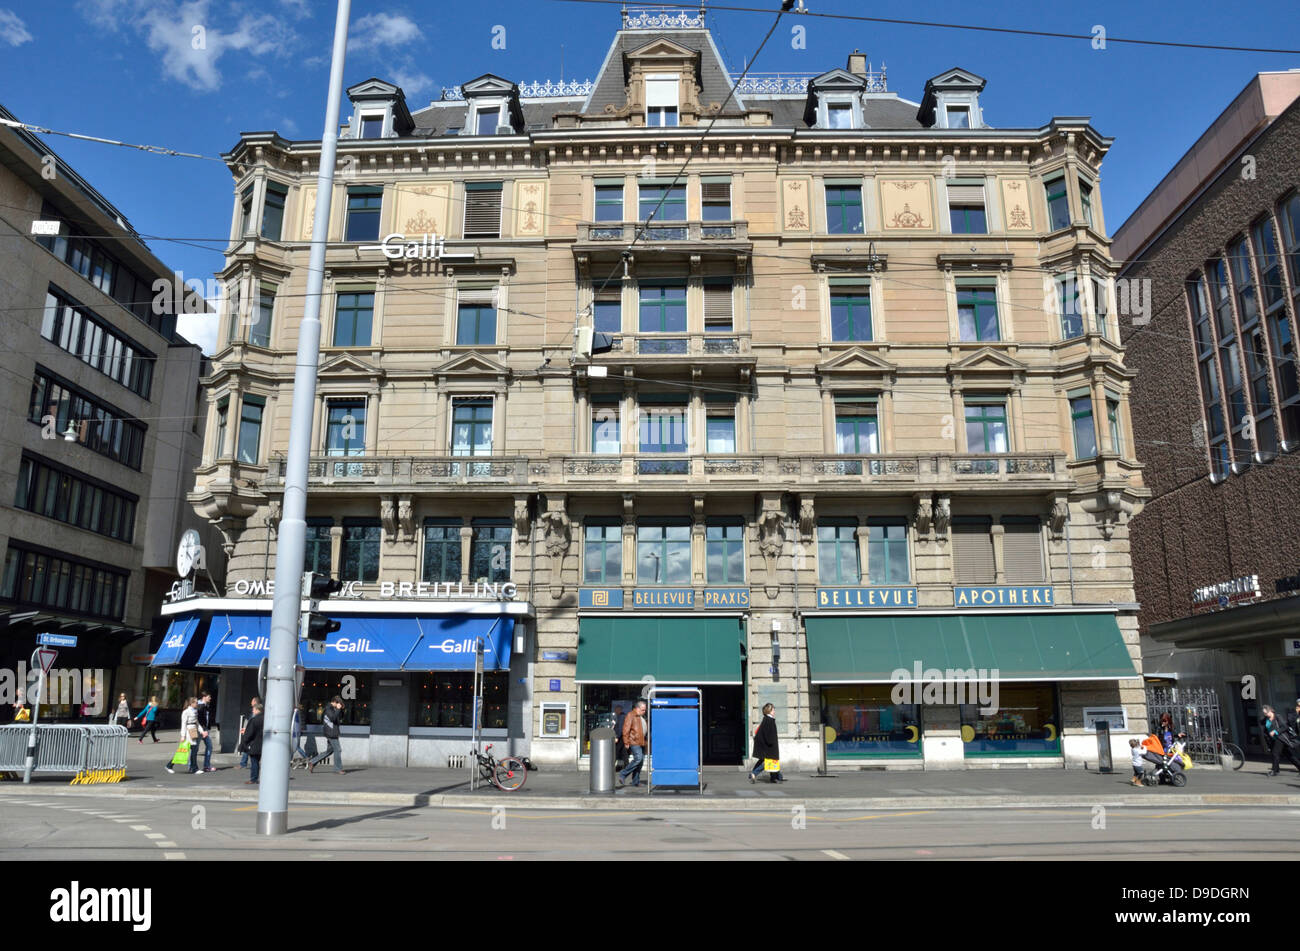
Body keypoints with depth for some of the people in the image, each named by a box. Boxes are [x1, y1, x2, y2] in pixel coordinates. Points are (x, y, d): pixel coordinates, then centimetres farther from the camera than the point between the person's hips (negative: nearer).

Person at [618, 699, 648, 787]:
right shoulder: (630, 716, -8)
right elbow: (626, 730, -13)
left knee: (641, 761, 5)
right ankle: (623, 775, -9)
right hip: (634, 742, -8)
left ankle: (636, 781, 12)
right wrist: (626, 742, -16)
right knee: (638, 759, -19)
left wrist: (647, 741, 21)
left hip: (642, 742, 8)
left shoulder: (642, 717, 18)